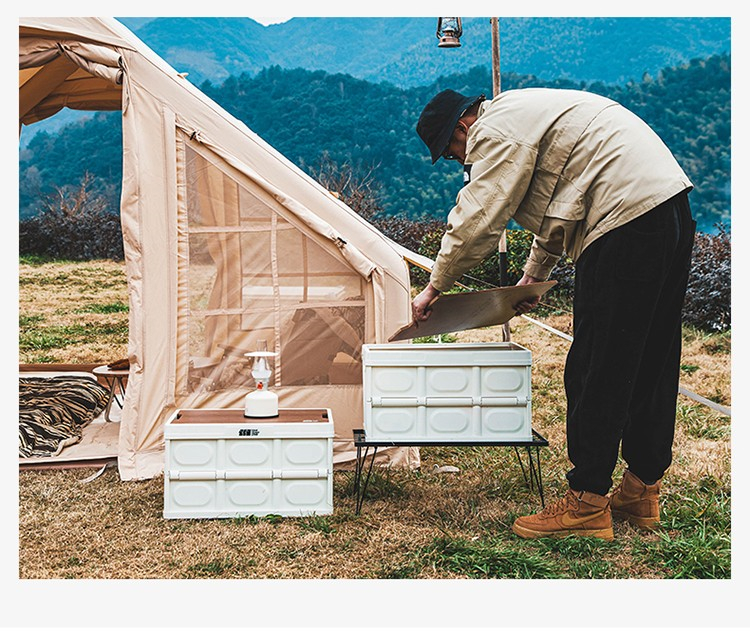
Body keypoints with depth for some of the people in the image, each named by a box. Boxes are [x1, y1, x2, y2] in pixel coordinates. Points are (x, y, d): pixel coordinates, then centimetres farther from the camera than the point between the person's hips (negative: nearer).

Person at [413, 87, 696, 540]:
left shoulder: (496, 131, -6)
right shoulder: (526, 113, 27)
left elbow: (478, 220, -11)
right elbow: (558, 203, 32)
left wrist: (435, 287, 0)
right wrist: (534, 275, 29)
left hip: (628, 216, -11)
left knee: (597, 370, -7)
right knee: (651, 364, 13)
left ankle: (587, 504, 0)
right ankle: (642, 491, 24)